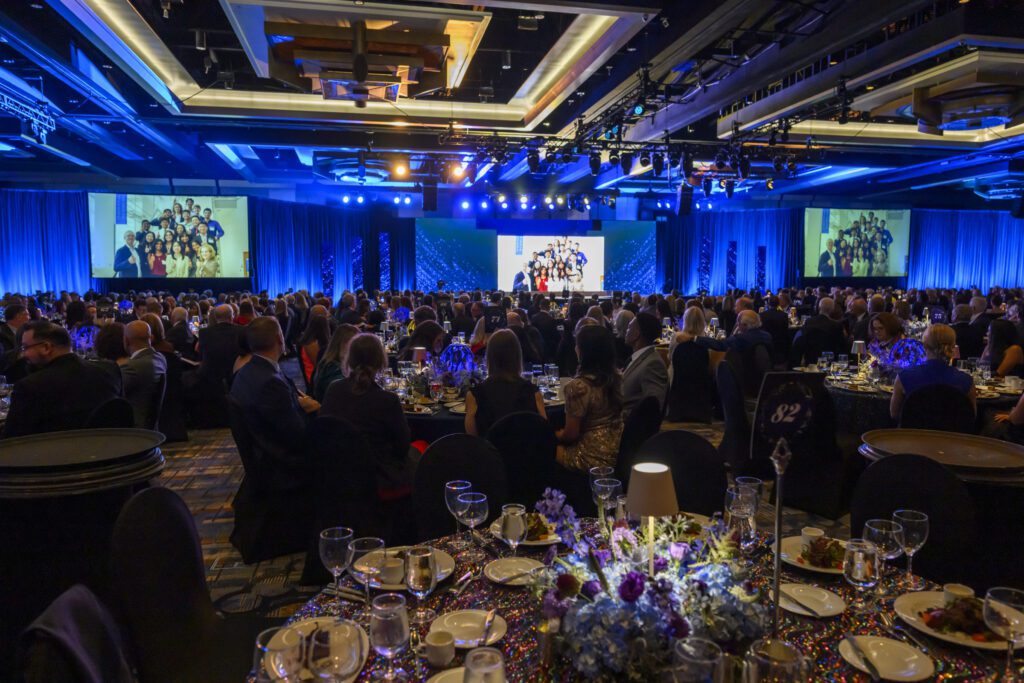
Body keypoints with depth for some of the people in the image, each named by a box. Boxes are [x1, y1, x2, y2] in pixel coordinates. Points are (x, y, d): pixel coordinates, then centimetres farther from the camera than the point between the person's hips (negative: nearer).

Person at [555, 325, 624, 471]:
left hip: (595, 458, -7)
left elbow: (571, 434, -16)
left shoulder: (579, 386, -24)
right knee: (560, 442, 25)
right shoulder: (616, 377, -1)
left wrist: (555, 435, 6)